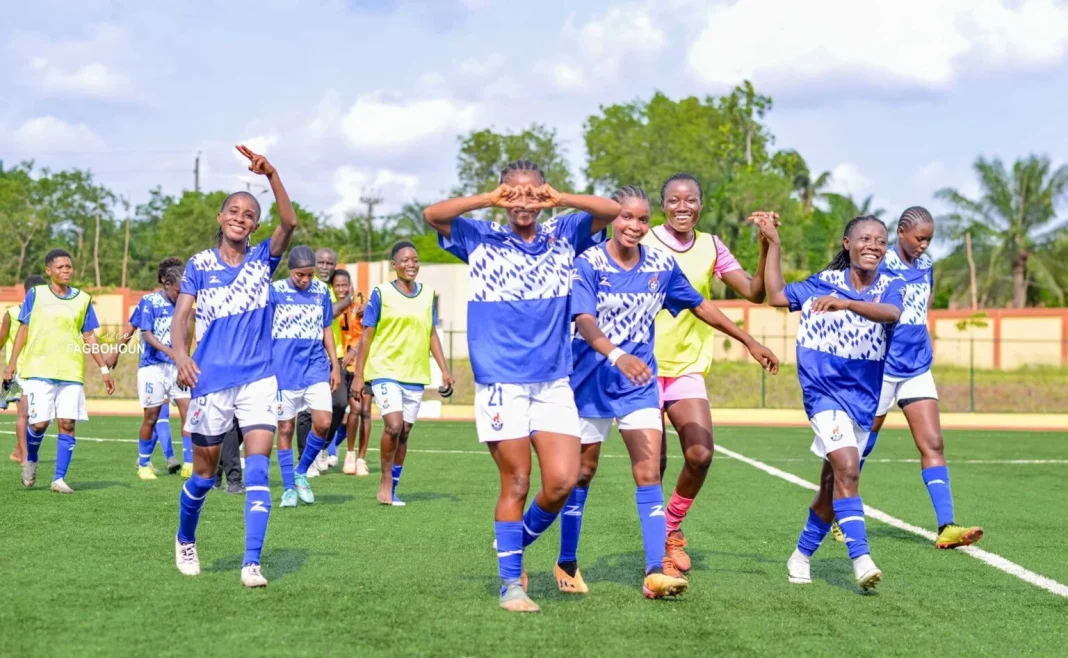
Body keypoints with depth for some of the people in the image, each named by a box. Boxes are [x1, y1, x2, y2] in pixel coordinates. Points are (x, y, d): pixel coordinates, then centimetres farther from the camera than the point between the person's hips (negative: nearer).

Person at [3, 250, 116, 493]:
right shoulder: (35, 294, 4)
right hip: (38, 370, -2)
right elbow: (23, 329, 7)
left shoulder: (82, 299, 9)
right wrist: (12, 364, 2)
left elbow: (89, 337, 12)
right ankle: (30, 460, 21)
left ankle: (59, 478, 3)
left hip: (71, 372, 2)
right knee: (39, 422, -9)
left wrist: (104, 369, 8)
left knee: (67, 424, -5)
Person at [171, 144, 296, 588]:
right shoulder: (200, 265, 4)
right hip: (210, 381, 0)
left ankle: (252, 563, -15)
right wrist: (181, 354, -21)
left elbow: (289, 222, -12)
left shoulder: (262, 260, 4)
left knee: (257, 471, -13)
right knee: (204, 473, 11)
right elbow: (181, 315, -2)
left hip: (258, 380, 0)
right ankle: (184, 542, 36)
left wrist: (271, 175, -24)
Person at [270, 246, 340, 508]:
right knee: (285, 428, 2)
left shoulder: (321, 291, 7)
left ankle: (301, 473, 12)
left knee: (323, 422, -10)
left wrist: (335, 366, 13)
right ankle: (289, 488, 13)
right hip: (284, 369, -3)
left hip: (316, 366, 3)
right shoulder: (275, 291, -4)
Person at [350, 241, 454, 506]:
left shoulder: (427, 294, 9)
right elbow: (367, 336, 0)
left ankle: (392, 488, 18)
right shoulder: (381, 293, -3)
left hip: (416, 375, 4)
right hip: (385, 371, -4)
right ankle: (385, 481, -2)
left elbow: (432, 334, 16)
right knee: (394, 425, -20)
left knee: (404, 432, 7)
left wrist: (444, 370, 8)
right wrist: (358, 375, -3)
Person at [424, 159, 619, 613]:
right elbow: (432, 215, -10)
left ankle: (519, 541, 21)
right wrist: (489, 199, -22)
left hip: (554, 381, 2)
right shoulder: (481, 239, 4)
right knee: (516, 483, -3)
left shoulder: (563, 235, 9)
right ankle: (510, 583, 9)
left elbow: (612, 211, -4)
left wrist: (560, 199, -19)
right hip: (500, 382, -2)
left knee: (562, 481, -7)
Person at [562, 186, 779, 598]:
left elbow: (699, 306, 15)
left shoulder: (661, 266, 1)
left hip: (639, 383, 2)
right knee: (582, 474, 8)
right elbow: (583, 321, -24)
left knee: (649, 473, -11)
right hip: (591, 380, -2)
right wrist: (617, 355, -42)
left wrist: (749, 342, 18)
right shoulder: (588, 264, -12)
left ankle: (656, 571, -16)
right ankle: (567, 563, 24)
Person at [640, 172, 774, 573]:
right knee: (654, 464, -3)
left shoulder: (711, 248, 6)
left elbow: (754, 292, 2)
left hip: (689, 369, 3)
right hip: (646, 368, -3)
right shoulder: (645, 245, -5)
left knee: (701, 454, -12)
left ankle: (672, 528, 14)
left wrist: (766, 246, -9)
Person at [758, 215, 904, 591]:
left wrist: (845, 303, -40)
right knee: (847, 469, -22)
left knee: (833, 487, 11)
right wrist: (773, 244, 3)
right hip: (825, 390, -3)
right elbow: (776, 296, 5)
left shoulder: (890, 287, -1)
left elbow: (892, 314, -23)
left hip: (863, 397, 3)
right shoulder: (824, 282, 2)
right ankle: (861, 560, -26)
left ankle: (802, 556, 30)